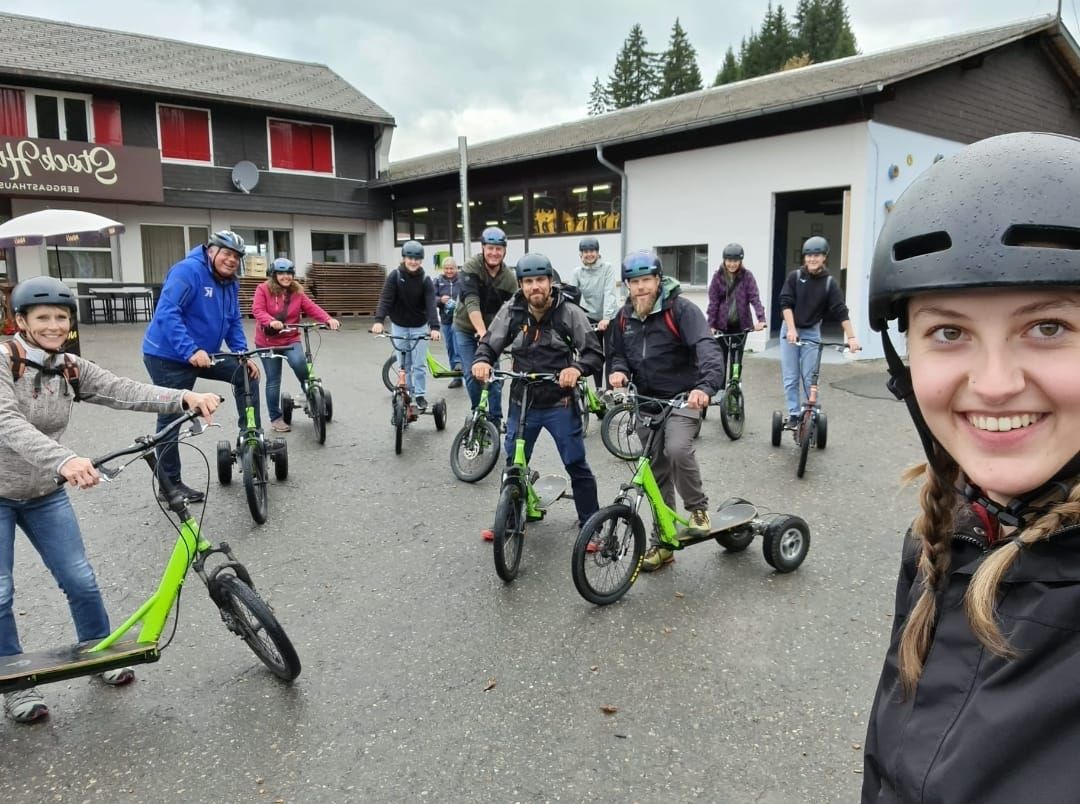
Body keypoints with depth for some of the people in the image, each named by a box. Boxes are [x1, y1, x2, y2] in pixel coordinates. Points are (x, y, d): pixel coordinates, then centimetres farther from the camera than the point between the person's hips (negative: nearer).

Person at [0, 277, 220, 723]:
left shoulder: (71, 369, -4)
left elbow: (124, 392, -18)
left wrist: (184, 398, -36)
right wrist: (64, 460, -53)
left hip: (44, 495, 4)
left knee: (80, 581, 5)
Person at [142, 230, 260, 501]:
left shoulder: (229, 283, 5)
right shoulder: (188, 270, -20)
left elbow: (234, 323, 10)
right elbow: (166, 313, -29)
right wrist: (191, 351, -38)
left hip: (203, 355, 8)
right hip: (169, 357, -8)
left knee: (247, 374, 0)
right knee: (171, 418, -1)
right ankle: (169, 484, 10)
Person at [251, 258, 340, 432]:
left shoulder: (297, 292, 3)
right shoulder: (263, 290, -6)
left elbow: (312, 308, -7)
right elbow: (257, 310, -19)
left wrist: (328, 319, -25)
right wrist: (271, 321, -39)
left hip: (291, 339, 1)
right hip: (268, 341, -1)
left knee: (299, 362, -30)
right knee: (273, 381, 3)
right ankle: (275, 417, 16)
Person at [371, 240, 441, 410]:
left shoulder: (426, 280, -11)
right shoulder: (395, 276, -11)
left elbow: (431, 305, -22)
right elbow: (385, 299, -20)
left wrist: (434, 327, -37)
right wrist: (378, 320, -36)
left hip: (419, 327, -1)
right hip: (399, 326, 1)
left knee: (419, 364, 0)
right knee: (404, 364, 9)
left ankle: (420, 395, 12)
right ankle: (406, 394, 24)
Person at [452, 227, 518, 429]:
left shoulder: (509, 277, -12)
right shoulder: (471, 267, -21)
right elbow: (471, 301, -32)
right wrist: (482, 331, -43)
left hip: (492, 330, 2)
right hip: (466, 328, -2)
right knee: (472, 374, -3)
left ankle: (495, 419, 12)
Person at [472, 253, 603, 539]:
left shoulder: (569, 312, -10)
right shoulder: (511, 312, -5)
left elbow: (595, 353, -8)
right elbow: (489, 344, 1)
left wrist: (577, 367, -29)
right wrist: (481, 361, -21)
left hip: (560, 404, -2)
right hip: (522, 403, 3)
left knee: (577, 466, 4)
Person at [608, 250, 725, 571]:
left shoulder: (681, 309, -14)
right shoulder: (624, 316, 5)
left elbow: (708, 349, -26)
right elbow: (619, 354, 15)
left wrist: (706, 386, -45)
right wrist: (619, 371, -10)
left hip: (682, 399, -5)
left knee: (678, 449, -31)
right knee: (658, 474, 10)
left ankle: (698, 508, -3)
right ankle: (663, 543, 21)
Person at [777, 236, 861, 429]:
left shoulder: (829, 283, -5)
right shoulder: (795, 276, -5)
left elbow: (841, 311, -10)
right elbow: (786, 303, -10)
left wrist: (851, 336, -18)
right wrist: (791, 329, -21)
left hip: (812, 333, 0)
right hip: (790, 330, 0)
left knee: (810, 378, 0)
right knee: (790, 378, 2)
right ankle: (793, 414, 9)